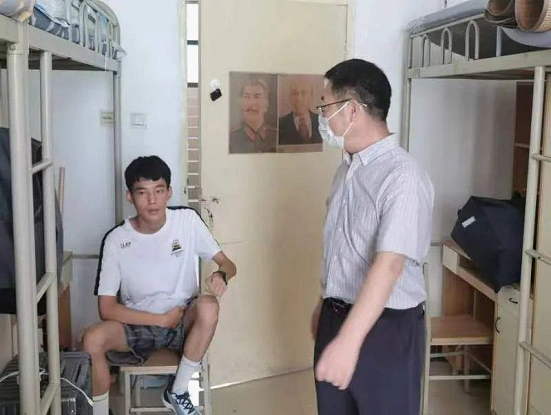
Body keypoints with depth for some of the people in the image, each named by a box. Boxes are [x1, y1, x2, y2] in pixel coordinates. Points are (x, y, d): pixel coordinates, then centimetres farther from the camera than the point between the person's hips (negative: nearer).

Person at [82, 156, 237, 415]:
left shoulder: (187, 220, -10)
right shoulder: (116, 240, -13)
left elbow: (226, 263, -6)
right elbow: (107, 308, -13)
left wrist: (221, 275, -31)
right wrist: (162, 320, -19)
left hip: (183, 321, 1)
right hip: (137, 324, -1)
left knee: (208, 305, -32)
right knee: (92, 339, -30)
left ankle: (177, 392, -10)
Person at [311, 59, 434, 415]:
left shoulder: (403, 176, -23)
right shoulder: (348, 168, 5)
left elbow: (388, 265, -32)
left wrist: (348, 340, -37)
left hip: (387, 328, -8)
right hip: (338, 316, 8)